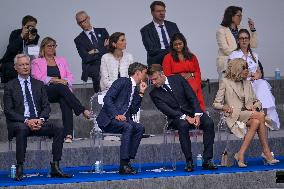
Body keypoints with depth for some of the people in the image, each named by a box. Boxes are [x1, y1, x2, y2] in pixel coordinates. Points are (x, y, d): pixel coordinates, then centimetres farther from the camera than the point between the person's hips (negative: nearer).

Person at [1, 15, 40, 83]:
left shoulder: (36, 37, 0)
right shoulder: (15, 33, -6)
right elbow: (11, 50, -22)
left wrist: (32, 39, -25)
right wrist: (21, 36, -25)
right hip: (10, 62, -3)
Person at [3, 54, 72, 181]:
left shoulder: (38, 84, 17)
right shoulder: (10, 86, 5)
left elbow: (46, 106, 11)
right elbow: (8, 110, -3)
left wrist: (40, 119, -11)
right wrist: (26, 121, -16)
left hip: (38, 122, 4)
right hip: (19, 123, -4)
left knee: (59, 129, -22)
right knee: (22, 129, -39)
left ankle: (55, 168, -22)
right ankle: (19, 169, -35)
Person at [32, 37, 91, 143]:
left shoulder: (61, 61, 29)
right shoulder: (37, 62, 19)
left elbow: (69, 76, 19)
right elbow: (37, 77, 1)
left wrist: (66, 81, -6)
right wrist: (54, 80, -10)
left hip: (61, 90, 2)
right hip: (46, 92, -2)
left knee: (65, 101, -35)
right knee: (61, 87, -37)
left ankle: (68, 134, -48)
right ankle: (83, 111, -47)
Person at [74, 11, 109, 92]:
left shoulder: (102, 31, 17)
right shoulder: (79, 40, 10)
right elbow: (85, 57, -3)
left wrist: (96, 51, -4)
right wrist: (103, 48, -2)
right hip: (93, 69, -2)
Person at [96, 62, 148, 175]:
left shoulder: (135, 89, 19)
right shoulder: (122, 82, -6)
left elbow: (134, 110, 11)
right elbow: (107, 99, -16)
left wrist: (141, 93, 7)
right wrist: (116, 115, -25)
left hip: (122, 119, 8)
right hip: (108, 119, -8)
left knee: (140, 128, -17)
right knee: (128, 127, -32)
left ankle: (127, 161, -20)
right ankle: (123, 165, -34)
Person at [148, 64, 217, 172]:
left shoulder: (177, 79, 3)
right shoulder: (154, 94, -2)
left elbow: (192, 97, 0)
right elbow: (167, 110, -12)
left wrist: (197, 115, -15)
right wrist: (186, 118, -24)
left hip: (192, 112, 2)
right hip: (176, 118, -2)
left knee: (209, 123, -27)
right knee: (183, 125, -37)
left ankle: (207, 161, -26)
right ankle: (189, 162, -33)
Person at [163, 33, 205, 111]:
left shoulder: (192, 57, 22)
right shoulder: (168, 58, 12)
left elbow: (198, 73, 21)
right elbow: (167, 75, 6)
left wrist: (191, 74, -1)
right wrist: (180, 76, -5)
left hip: (192, 82, 3)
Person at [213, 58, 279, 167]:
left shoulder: (247, 83, 21)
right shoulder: (226, 82, 4)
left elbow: (256, 101, 23)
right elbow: (216, 104, 2)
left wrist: (255, 106, -1)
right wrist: (225, 107, -19)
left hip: (249, 114, 5)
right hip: (234, 116, -5)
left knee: (256, 122, -34)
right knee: (260, 116, -30)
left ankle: (241, 155, -34)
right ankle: (266, 152, -29)